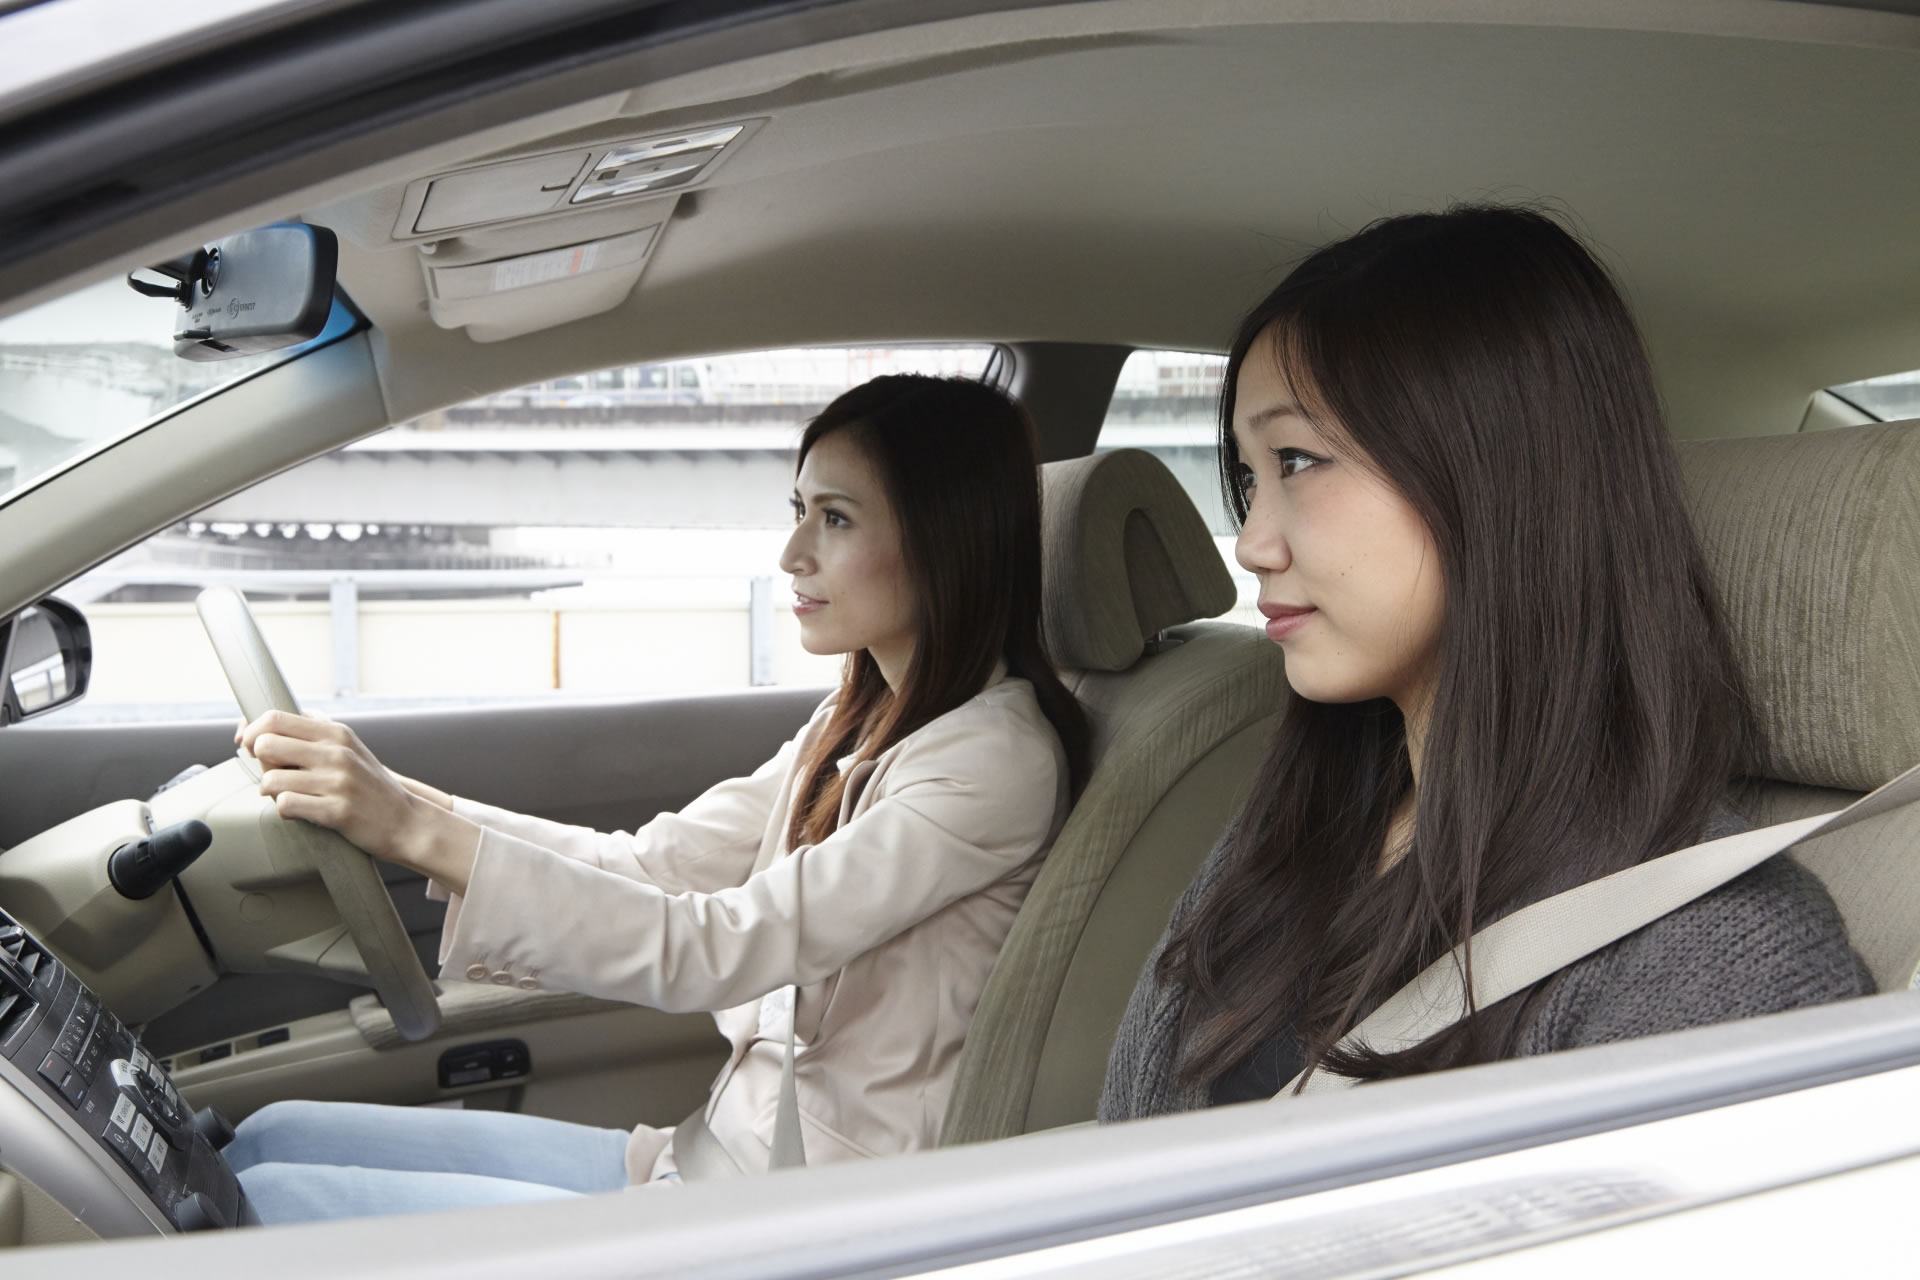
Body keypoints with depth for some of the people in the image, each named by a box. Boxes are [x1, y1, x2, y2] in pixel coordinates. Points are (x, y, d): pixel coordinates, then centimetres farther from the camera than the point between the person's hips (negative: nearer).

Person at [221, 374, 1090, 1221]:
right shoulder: (859, 722, 10)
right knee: (274, 1137, 6)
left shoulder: (995, 756, -19)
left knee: (272, 1202, -11)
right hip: (713, 1161, 8)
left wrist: (422, 835, -28)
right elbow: (649, 865, 6)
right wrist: (392, 799, -3)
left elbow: (715, 948, -25)